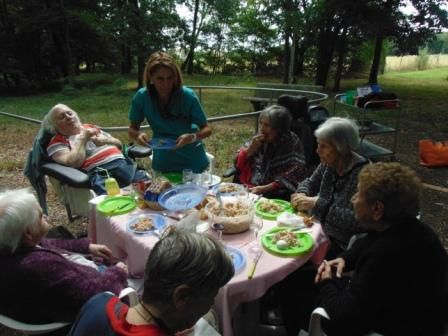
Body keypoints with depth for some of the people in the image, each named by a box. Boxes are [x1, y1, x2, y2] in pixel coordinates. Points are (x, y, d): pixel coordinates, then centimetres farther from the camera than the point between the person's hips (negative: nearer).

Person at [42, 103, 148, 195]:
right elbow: (71, 163, -9)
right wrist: (83, 139, -1)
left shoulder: (90, 127, 26)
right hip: (99, 172, -5)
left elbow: (119, 144, 28)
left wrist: (105, 140, 7)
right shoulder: (57, 142, 11)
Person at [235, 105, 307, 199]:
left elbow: (294, 174, -13)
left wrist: (266, 188, -20)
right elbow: (238, 164, 8)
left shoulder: (291, 142, -8)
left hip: (276, 193, -4)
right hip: (251, 188, 4)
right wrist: (250, 149, -10)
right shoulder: (258, 139, 4)